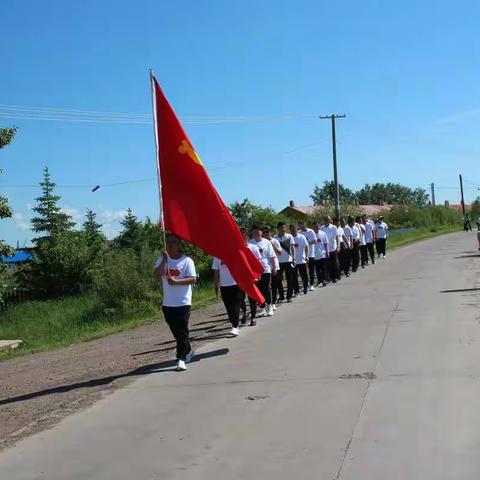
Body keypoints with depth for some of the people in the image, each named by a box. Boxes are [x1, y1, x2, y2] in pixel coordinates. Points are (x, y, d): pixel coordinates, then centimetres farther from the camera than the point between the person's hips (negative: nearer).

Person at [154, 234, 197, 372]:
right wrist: (164, 261, -18)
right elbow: (157, 276, -6)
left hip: (183, 302, -4)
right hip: (168, 303, 4)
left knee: (182, 331, -7)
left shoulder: (187, 261, -5)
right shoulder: (162, 260, 6)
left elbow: (193, 279, -12)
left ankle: (181, 358, -3)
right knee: (176, 332, 14)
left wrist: (176, 282, -24)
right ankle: (188, 351, 34)